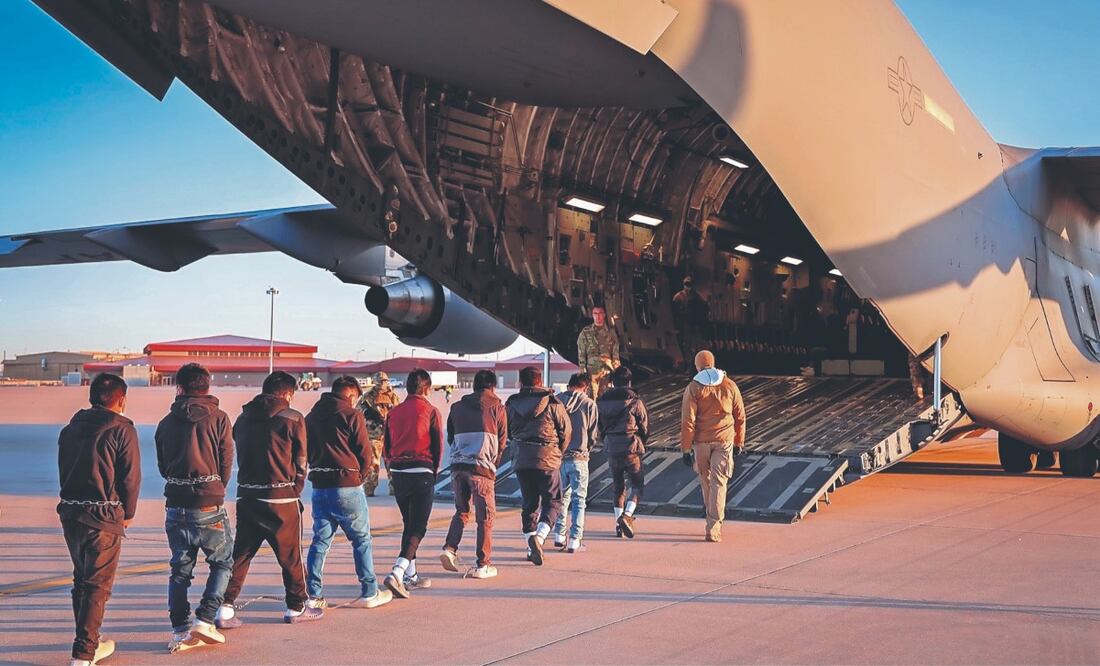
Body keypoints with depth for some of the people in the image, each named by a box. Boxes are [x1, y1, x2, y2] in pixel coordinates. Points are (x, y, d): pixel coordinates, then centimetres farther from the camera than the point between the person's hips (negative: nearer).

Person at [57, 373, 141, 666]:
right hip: (103, 516, -6)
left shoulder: (70, 429, 13)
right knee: (98, 585, -1)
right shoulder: (122, 429, -6)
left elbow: (63, 471, 13)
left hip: (69, 512, 6)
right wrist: (128, 513, 6)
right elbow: (131, 476, -9)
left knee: (81, 579, 18)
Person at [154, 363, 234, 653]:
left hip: (175, 506, 4)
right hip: (209, 505, -3)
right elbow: (227, 463, -1)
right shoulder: (218, 418, -4)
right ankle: (205, 619, -2)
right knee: (223, 562, 11)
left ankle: (180, 631, 9)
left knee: (180, 569, 12)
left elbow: (162, 466, 12)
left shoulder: (166, 422, 7)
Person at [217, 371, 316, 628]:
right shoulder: (292, 418, -5)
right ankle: (297, 608, 19)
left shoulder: (244, 417, 10)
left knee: (240, 552, 10)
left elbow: (239, 456, 14)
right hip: (281, 498, -4)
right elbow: (300, 462, 0)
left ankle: (225, 608, 3)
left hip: (246, 496, 5)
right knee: (291, 555, 9)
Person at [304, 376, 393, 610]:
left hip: (319, 486, 5)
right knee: (361, 539, 6)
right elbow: (365, 454, -7)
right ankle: (369, 593, 10)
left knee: (320, 540, 10)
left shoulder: (311, 416, 11)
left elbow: (307, 452, 13)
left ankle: (314, 595, 7)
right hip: (347, 486, -5)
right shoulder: (352, 415, -7)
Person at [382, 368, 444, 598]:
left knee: (409, 524, 19)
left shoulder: (394, 412, 7)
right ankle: (397, 574, -18)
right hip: (421, 474, -5)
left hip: (398, 474, 5)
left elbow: (386, 447, 10)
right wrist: (433, 473, 10)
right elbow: (438, 447, -4)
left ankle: (411, 576, 23)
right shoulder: (431, 412, -6)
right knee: (418, 527, -2)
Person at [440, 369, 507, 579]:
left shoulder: (457, 407, 15)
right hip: (481, 467, -4)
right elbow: (502, 441, 7)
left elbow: (450, 438, 18)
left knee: (462, 511, 20)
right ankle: (484, 565, 3)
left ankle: (449, 548, 2)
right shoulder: (496, 407, 5)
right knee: (485, 516, 3)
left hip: (457, 465, 4)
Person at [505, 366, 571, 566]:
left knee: (529, 504, 14)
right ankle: (539, 536, -18)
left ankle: (531, 548, 14)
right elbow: (566, 431, 0)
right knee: (553, 501, 5)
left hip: (521, 461, 3)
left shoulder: (511, 404, 5)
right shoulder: (552, 403, -4)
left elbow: (507, 432, 12)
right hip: (547, 462, -3)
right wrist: (557, 452, 16)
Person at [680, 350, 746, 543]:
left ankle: (714, 520, 31)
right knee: (718, 483, -1)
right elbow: (740, 417, 7)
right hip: (724, 440, 1)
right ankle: (714, 528, -8)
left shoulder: (693, 388, -6)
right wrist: (739, 442, 18)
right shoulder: (729, 385, 2)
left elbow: (687, 421, -10)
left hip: (701, 442, -1)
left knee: (706, 480, 18)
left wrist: (686, 448, -5)